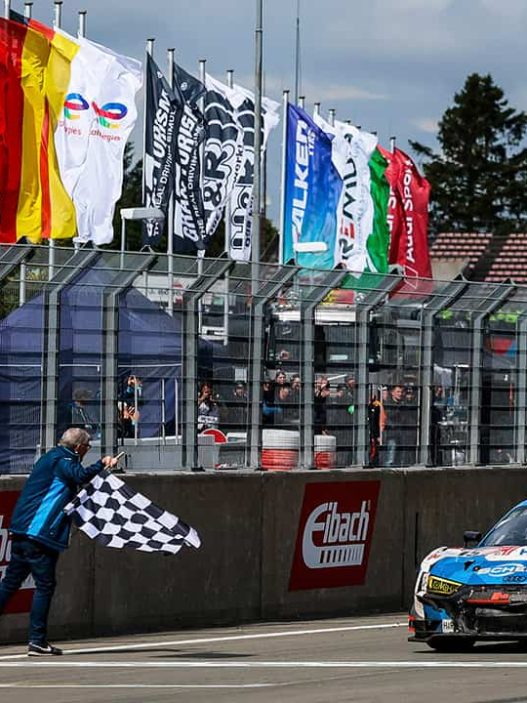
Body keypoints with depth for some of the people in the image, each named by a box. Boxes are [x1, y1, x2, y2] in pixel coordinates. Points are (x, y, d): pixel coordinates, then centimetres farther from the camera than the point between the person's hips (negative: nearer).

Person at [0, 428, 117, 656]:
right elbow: (80, 475, -28)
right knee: (45, 585, -4)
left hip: (22, 530, 10)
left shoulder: (50, 458, 21)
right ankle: (37, 641, -3)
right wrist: (101, 464, -12)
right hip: (40, 533, -10)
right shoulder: (62, 460, -9)